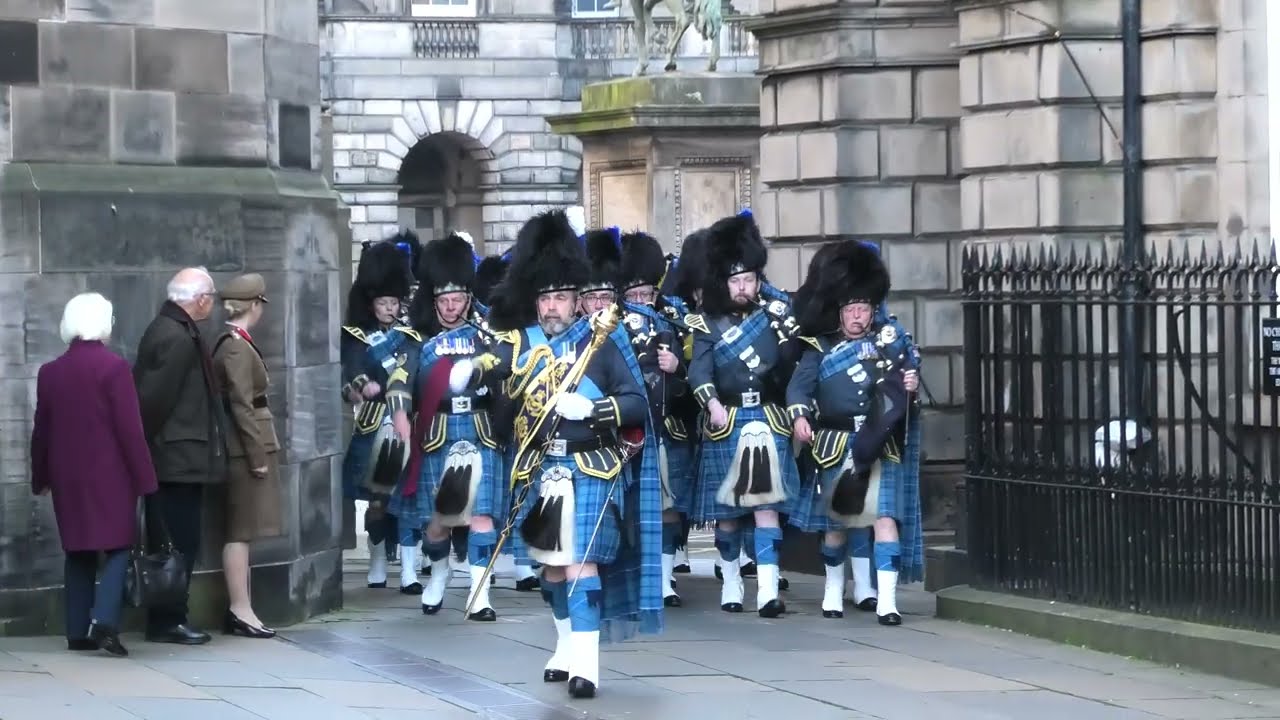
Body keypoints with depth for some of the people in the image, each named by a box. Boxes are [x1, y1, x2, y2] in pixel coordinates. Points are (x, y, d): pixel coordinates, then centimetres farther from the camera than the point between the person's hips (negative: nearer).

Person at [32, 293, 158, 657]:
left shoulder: (50, 372, 5)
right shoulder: (113, 367, -11)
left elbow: (41, 431, 10)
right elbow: (130, 428, -12)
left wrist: (41, 477, 20)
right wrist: (144, 477, -8)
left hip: (68, 477, 5)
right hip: (109, 475, -5)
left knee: (79, 552, 11)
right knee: (118, 546, 0)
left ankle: (78, 631, 9)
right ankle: (104, 621, -17)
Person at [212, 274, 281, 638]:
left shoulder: (231, 343, 14)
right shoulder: (238, 348, -16)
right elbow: (242, 407, -19)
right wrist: (258, 456, -19)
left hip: (247, 449, 10)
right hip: (248, 448, -10)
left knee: (242, 531, 11)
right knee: (242, 531, -7)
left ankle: (238, 609, 14)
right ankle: (240, 610, -6)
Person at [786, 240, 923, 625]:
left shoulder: (892, 339, 9)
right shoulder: (820, 349, 3)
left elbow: (907, 375, 18)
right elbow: (799, 385, -8)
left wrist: (912, 384, -7)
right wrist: (799, 416, -28)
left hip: (883, 446, 0)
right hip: (836, 446, 0)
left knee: (886, 517, -11)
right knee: (836, 520, 11)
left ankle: (886, 600, -14)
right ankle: (834, 590, 30)